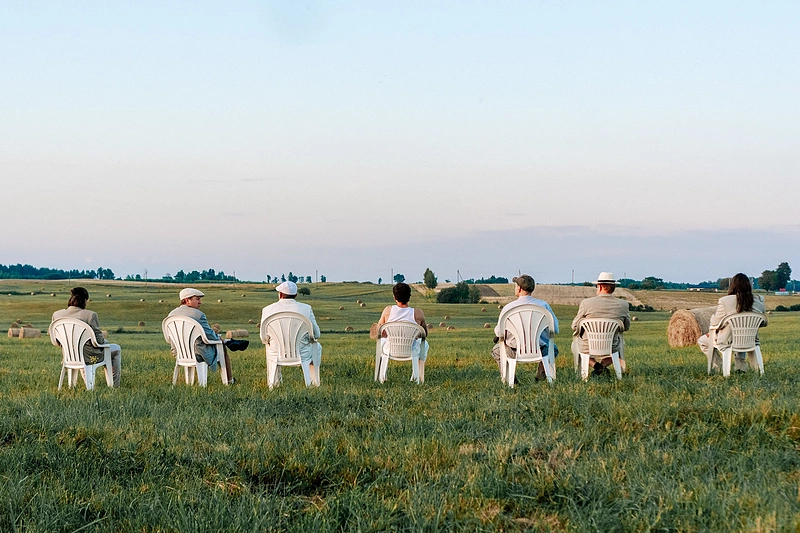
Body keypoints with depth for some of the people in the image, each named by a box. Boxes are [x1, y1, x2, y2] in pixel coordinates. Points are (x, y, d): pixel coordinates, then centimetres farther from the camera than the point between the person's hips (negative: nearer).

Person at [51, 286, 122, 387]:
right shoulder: (90, 315, -26)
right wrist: (103, 340, 4)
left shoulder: (56, 315, -10)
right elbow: (99, 340, -19)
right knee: (116, 349, 24)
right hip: (89, 357, -6)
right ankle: (114, 385, 33)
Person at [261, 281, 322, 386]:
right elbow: (316, 335, -2)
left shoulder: (267, 310, -8)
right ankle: (314, 381, 37)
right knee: (316, 346, 33)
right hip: (302, 355, -1)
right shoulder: (306, 308, -11)